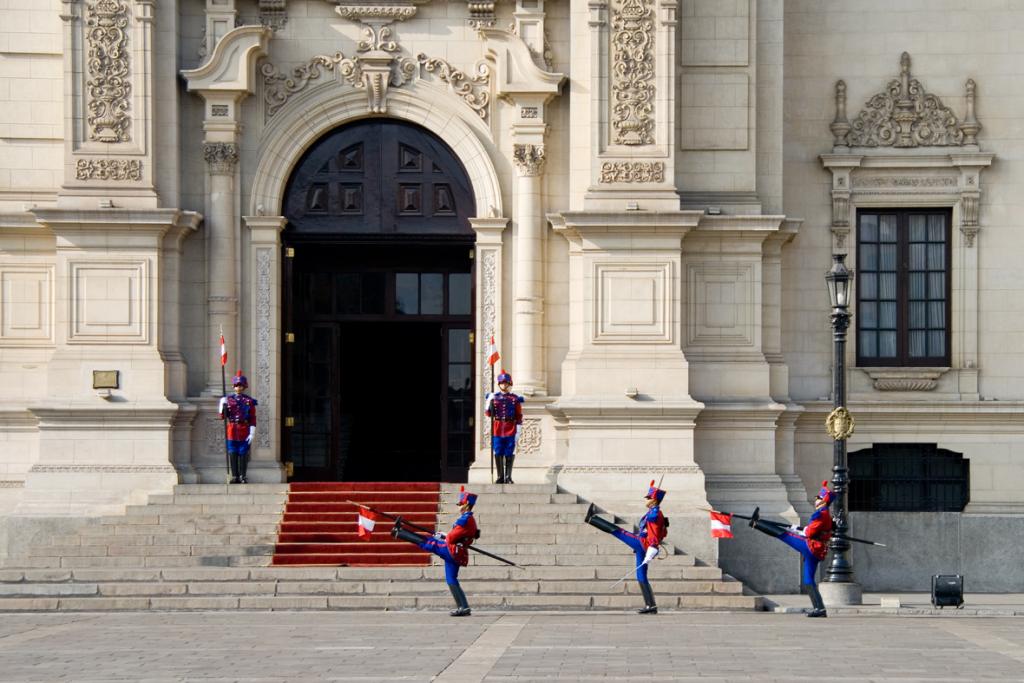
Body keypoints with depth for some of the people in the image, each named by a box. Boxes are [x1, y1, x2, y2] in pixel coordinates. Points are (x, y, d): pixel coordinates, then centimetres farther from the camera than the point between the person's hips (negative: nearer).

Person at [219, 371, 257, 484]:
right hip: (232, 431, 2)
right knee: (233, 454, 1)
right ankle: (235, 476, 6)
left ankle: (243, 476, 5)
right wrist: (223, 405, -10)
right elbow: (223, 416, 6)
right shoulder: (229, 400, 8)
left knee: (243, 454, -1)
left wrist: (252, 433, -8)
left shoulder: (249, 401, 2)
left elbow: (253, 419, 0)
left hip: (244, 431, -2)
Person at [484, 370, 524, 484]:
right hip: (497, 430, 1)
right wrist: (489, 402, -12)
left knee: (509, 454, 1)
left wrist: (518, 430, -2)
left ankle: (508, 477, 7)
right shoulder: (494, 397, 6)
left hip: (510, 431, -1)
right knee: (498, 454, 3)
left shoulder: (515, 399, 3)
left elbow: (519, 416, 4)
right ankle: (500, 477, 11)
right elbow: (488, 413, 4)